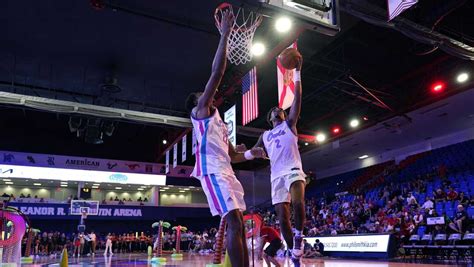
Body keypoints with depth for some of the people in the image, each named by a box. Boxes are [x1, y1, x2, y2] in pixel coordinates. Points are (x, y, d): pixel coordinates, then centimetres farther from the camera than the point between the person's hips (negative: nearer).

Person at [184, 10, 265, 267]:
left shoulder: (218, 121, 30)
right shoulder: (200, 110, 5)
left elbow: (231, 155, 33)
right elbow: (217, 73, -7)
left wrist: (251, 153, 14)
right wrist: (224, 34, -5)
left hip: (226, 172, 10)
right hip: (213, 171, -10)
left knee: (239, 225, 6)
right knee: (234, 223, -19)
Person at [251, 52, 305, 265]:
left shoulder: (289, 124, 13)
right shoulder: (265, 135, 25)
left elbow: (297, 99, 2)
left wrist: (297, 73, -4)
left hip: (293, 170, -4)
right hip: (277, 175, 4)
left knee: (298, 203, -33)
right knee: (282, 216, 0)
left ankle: (298, 235, -11)